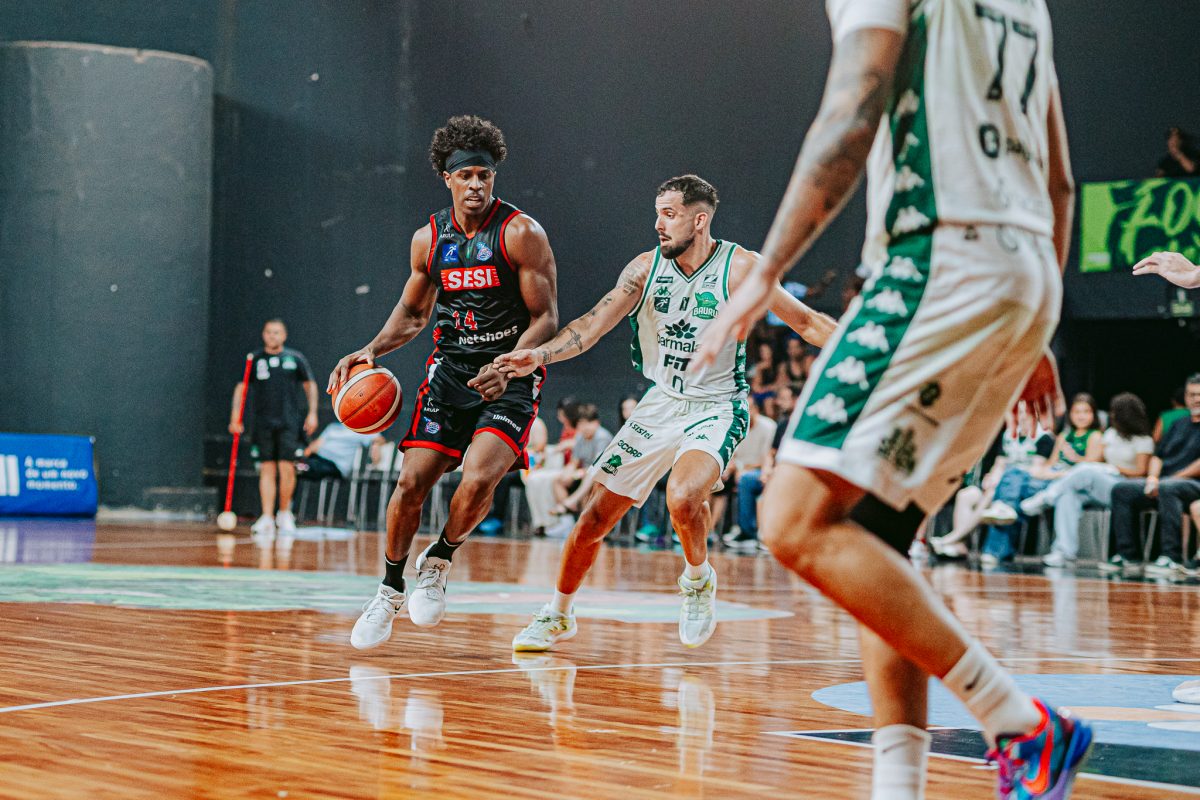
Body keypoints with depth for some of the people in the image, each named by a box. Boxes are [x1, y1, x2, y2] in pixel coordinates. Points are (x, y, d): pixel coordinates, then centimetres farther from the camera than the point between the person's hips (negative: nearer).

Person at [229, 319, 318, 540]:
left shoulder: (295, 358, 6)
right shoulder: (254, 359, 7)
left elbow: (310, 384, 13)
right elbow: (241, 387, 10)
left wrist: (312, 412, 4)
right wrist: (235, 415, 2)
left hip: (289, 422, -1)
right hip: (262, 423, 1)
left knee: (287, 468, -7)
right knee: (267, 470, -2)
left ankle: (285, 514, 12)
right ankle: (267, 519, -4)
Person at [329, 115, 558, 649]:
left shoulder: (521, 233, -11)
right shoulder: (429, 239, 3)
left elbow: (546, 318, -10)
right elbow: (412, 312, 18)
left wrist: (507, 368, -25)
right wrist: (372, 350, 0)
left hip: (512, 374, -4)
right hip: (450, 367, 4)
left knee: (478, 479, -23)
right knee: (412, 481, -6)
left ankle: (438, 563, 6)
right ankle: (390, 590, 14)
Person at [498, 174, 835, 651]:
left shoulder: (740, 268, -14)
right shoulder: (646, 268, -3)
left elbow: (807, 322, -8)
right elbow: (595, 324, -9)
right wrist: (541, 355, -25)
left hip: (717, 409, -4)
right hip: (661, 402, 4)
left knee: (682, 497, -32)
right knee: (595, 517, 3)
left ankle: (698, 580, 0)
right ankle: (558, 615, 23)